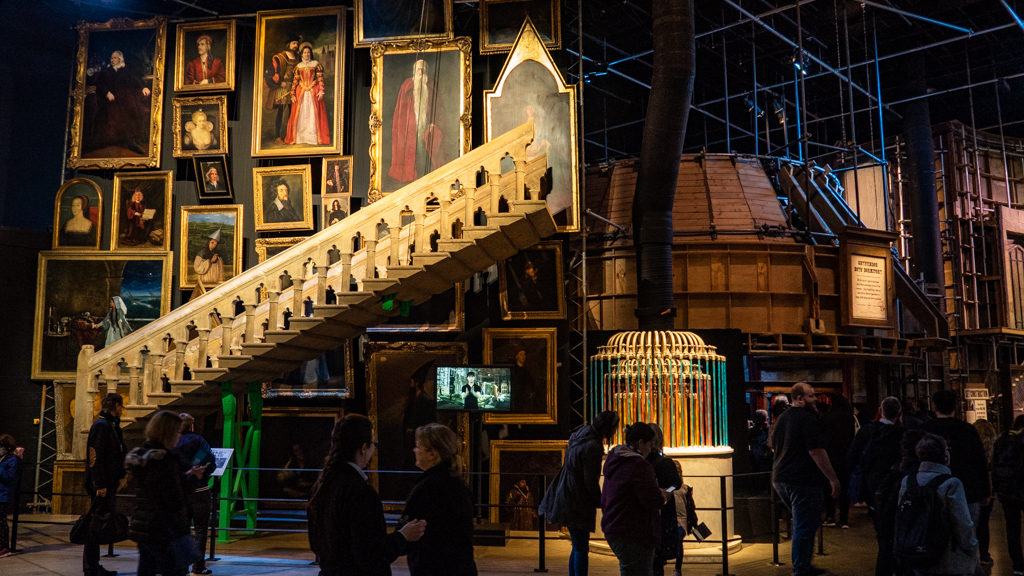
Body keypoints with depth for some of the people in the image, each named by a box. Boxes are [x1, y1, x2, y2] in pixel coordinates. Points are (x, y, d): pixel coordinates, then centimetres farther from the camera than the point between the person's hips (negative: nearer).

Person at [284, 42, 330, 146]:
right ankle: (299, 137, 2)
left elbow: (320, 79, 1)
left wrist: (321, 91, -11)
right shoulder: (298, 66, 11)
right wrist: (293, 94, 2)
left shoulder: (315, 64, 6)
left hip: (314, 92, -2)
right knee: (300, 115, -1)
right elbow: (294, 81, 9)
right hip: (301, 92, 2)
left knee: (313, 114, -5)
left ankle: (313, 137, -3)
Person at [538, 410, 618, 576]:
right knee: (581, 548, -2)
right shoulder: (593, 447, -21)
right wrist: (600, 502, -3)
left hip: (565, 499, 9)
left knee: (578, 546, 18)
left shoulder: (579, 437, 8)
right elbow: (591, 482, -19)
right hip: (577, 505, -9)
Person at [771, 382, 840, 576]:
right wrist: (833, 478, -15)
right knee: (805, 527, -3)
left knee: (800, 524, 20)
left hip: (781, 479, 9)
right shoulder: (807, 419, -15)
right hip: (803, 481, -9)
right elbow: (816, 452, -19)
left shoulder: (782, 418, 13)